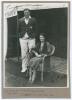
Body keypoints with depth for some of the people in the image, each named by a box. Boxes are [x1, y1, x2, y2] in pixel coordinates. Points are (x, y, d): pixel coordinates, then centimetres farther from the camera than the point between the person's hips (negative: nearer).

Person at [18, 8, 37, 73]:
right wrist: (21, 36, 1)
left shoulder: (33, 20, 4)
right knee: (24, 54, 0)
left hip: (31, 39, -1)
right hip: (23, 39, 1)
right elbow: (19, 30, 12)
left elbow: (35, 30, 5)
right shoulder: (20, 20, 8)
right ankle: (24, 67, 7)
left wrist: (33, 36, -4)